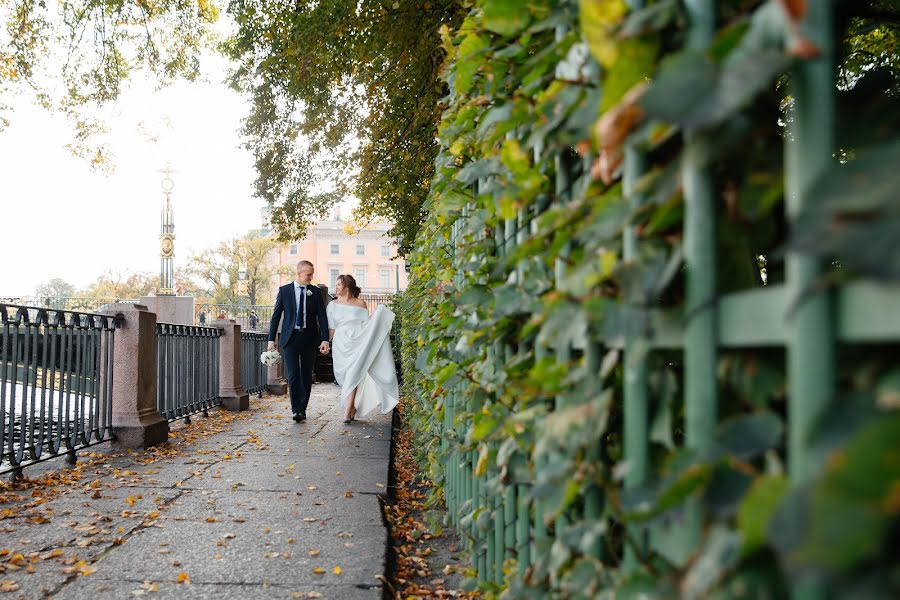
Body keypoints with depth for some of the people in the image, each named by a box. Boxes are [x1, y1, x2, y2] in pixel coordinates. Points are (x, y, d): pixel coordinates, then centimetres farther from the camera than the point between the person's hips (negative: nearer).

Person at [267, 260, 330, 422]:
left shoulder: (315, 292, 4)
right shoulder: (284, 290, 3)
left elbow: (322, 316, -1)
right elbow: (276, 316, 5)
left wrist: (325, 339, -11)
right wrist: (271, 339, 0)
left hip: (309, 338, 1)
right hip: (290, 337, -1)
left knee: (306, 375, 7)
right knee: (293, 375, -9)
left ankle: (303, 408, 18)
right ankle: (296, 410, -7)